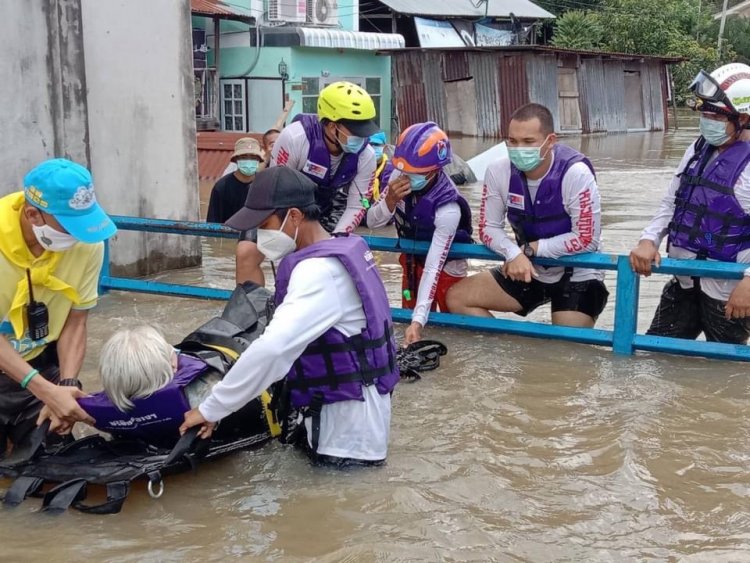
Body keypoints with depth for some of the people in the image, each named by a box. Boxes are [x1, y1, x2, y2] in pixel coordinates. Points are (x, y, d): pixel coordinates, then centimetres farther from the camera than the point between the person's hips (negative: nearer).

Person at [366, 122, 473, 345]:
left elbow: (433, 267, -35)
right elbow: (372, 222, -14)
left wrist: (418, 320, -40)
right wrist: (390, 201, -36)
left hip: (445, 265, -4)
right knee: (409, 318, 12)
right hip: (412, 258, 4)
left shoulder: (448, 208, -37)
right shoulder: (399, 176, -24)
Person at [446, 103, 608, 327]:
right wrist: (515, 254, -25)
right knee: (457, 298, -6)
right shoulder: (499, 172, -12)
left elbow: (587, 239, -21)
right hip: (527, 269, 4)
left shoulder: (575, 173, -24)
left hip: (576, 275, -4)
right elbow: (489, 228, -5)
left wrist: (530, 249, -18)